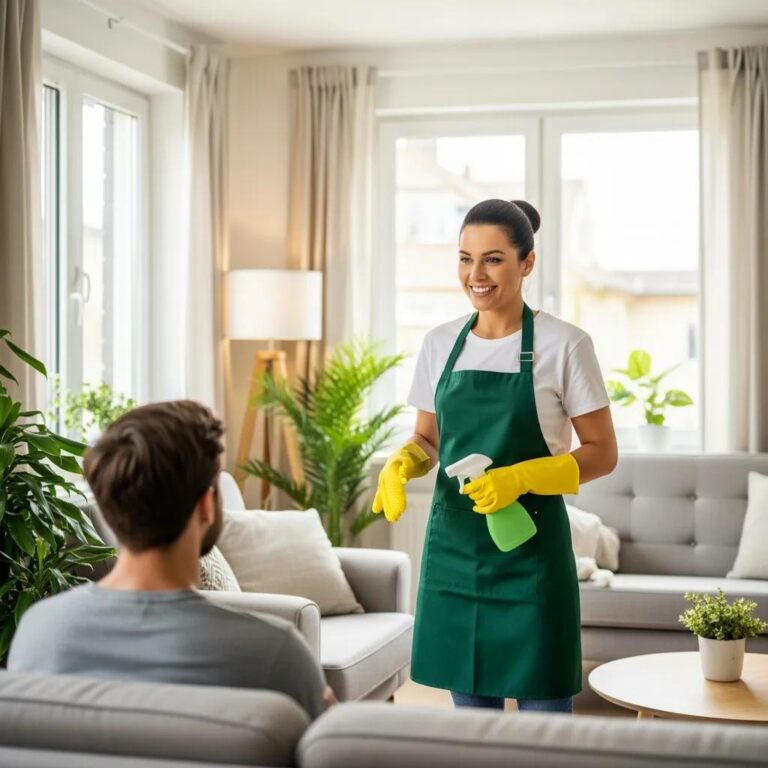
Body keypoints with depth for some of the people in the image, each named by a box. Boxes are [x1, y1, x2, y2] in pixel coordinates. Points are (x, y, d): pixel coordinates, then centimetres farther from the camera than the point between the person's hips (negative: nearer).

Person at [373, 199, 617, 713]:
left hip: (529, 549, -4)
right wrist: (402, 463, -8)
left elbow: (602, 453, -6)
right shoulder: (440, 344, 6)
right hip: (454, 545, 4)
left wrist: (520, 478, -20)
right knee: (470, 704, 12)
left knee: (542, 708, 0)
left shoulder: (565, 345, -7)